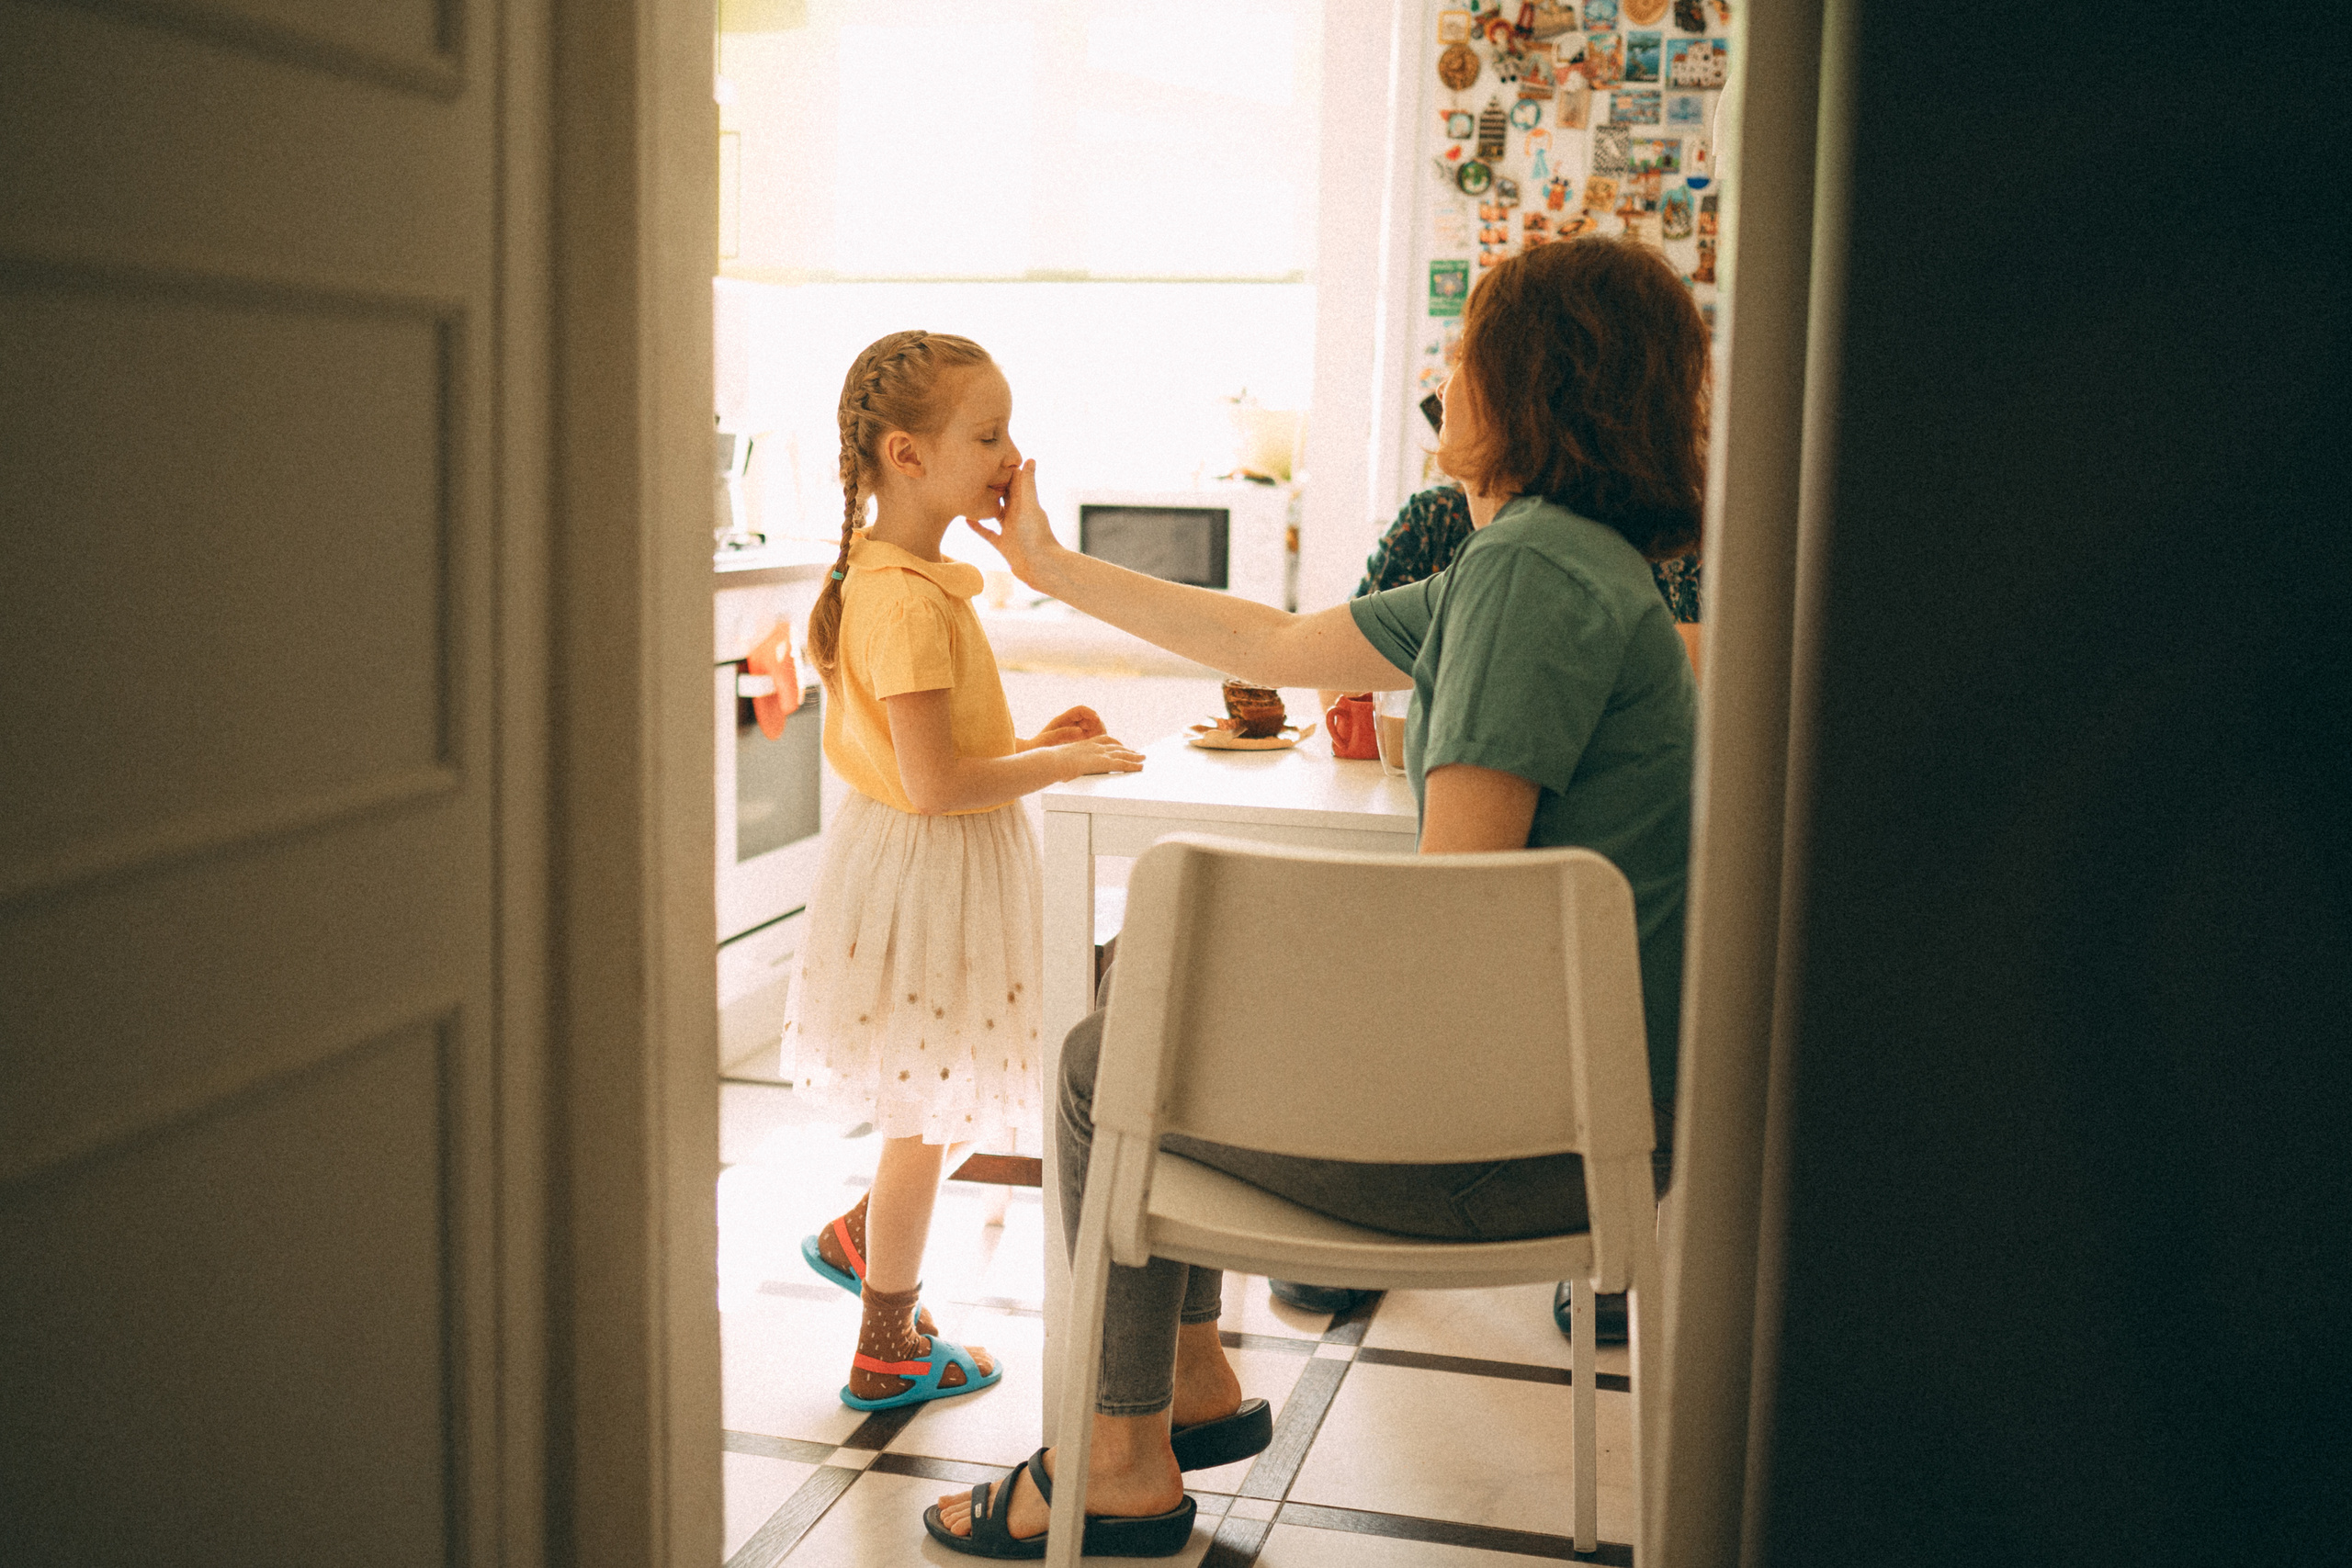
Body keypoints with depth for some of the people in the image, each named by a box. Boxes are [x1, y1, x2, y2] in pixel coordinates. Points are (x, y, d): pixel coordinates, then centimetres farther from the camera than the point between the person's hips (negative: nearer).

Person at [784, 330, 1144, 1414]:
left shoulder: (893, 579, 8)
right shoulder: (910, 603, -25)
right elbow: (934, 782, -27)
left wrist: (1027, 744, 7)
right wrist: (1061, 764, -15)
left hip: (942, 869, 10)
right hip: (925, 869, -9)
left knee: (959, 1095, 22)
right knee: (927, 1118, 6)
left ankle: (856, 1237, 40)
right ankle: (887, 1353, 22)